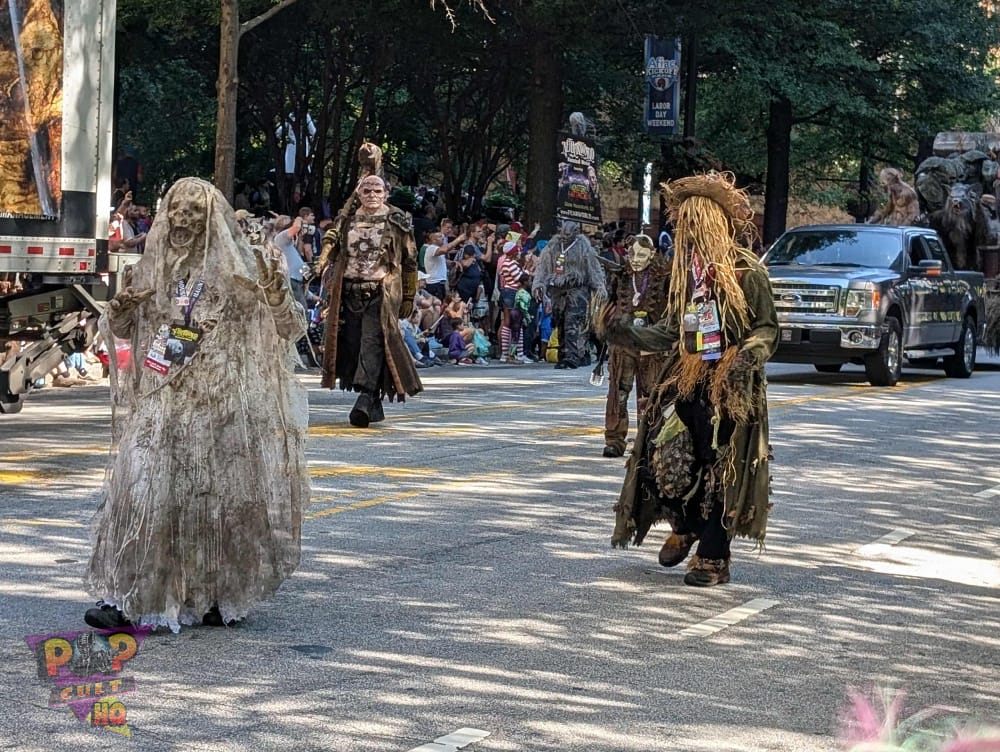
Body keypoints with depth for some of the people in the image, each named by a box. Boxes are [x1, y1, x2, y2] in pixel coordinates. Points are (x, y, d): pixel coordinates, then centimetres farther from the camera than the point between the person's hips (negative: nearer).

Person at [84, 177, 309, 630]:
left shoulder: (235, 270, -2)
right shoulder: (152, 268, 8)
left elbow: (291, 329, -3)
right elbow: (117, 331, 16)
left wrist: (278, 300, -24)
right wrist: (118, 309, -7)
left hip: (220, 405, -2)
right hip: (160, 402, 2)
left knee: (216, 496, 4)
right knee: (142, 492, -7)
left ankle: (220, 596, 18)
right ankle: (124, 598, -7)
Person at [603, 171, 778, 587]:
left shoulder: (747, 271, -7)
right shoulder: (686, 271, 13)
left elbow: (767, 328, -5)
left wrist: (750, 354, -24)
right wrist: (633, 335, 5)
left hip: (730, 386, -6)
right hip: (685, 381, 6)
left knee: (720, 470, -4)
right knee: (666, 459, 1)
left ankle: (713, 557, 3)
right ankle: (685, 527, 28)